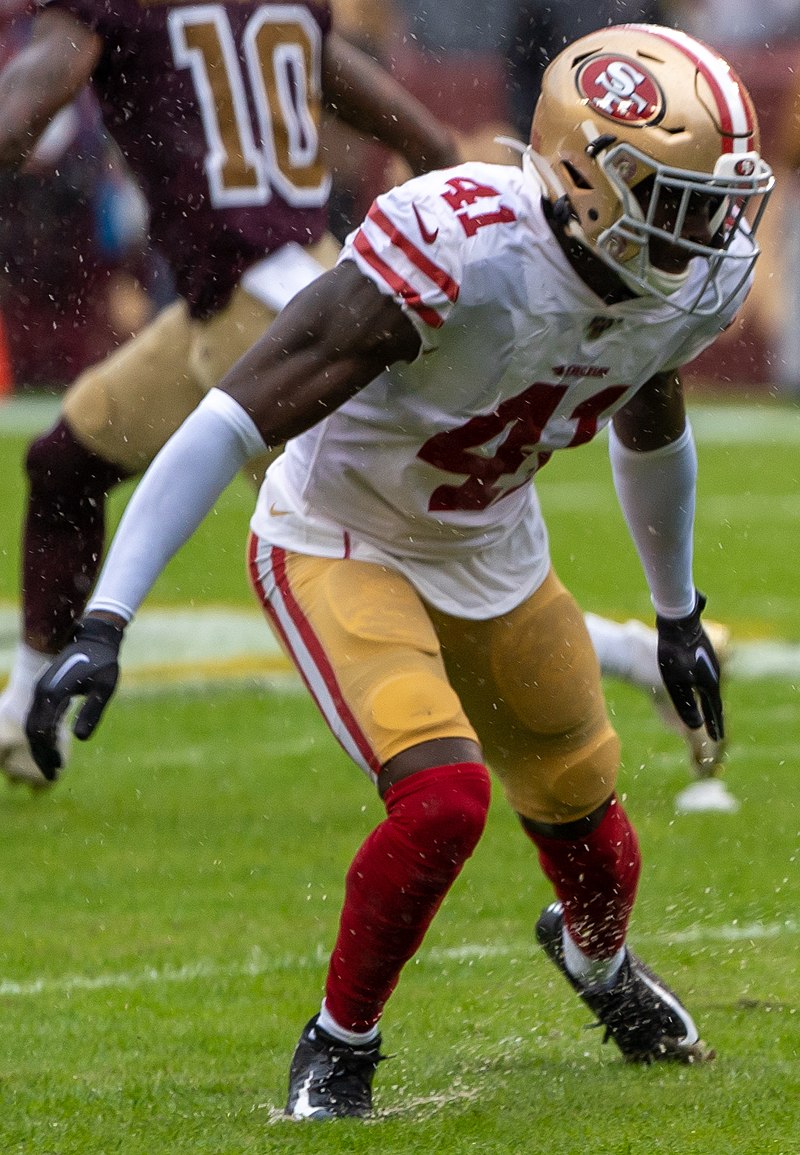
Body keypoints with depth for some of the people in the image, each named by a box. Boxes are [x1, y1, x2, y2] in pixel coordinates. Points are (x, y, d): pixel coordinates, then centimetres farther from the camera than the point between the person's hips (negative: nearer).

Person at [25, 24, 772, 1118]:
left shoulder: (693, 283, -14)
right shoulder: (456, 249, -37)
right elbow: (234, 422, -38)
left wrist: (679, 614, 23)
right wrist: (104, 624, -43)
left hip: (496, 561, 7)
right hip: (341, 546, -6)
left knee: (584, 821, 16)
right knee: (442, 797, -26)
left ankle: (597, 957, 54)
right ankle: (338, 1048, 0)